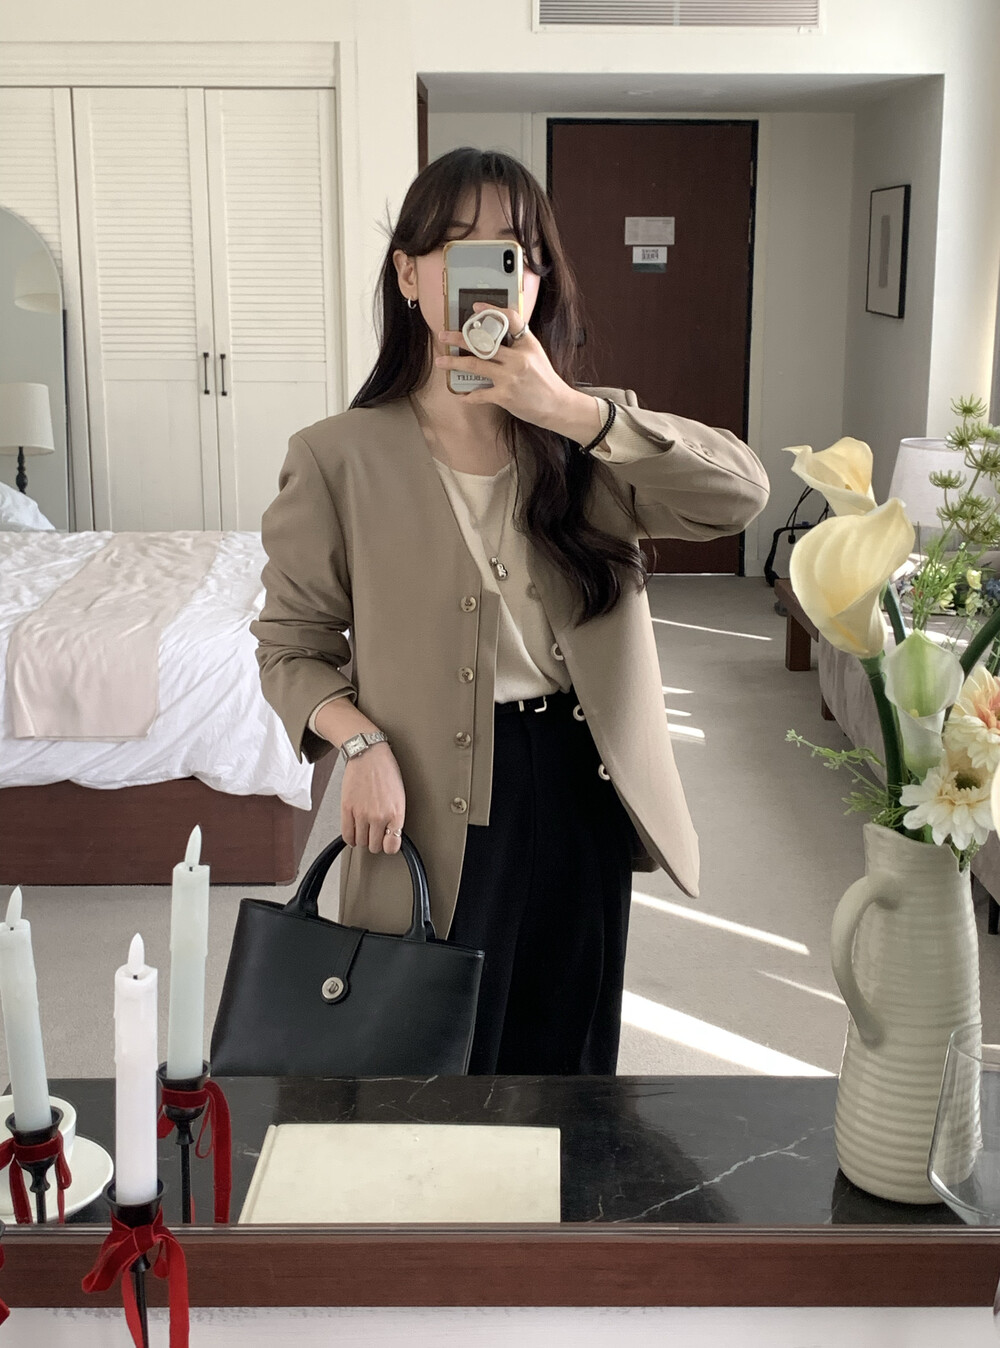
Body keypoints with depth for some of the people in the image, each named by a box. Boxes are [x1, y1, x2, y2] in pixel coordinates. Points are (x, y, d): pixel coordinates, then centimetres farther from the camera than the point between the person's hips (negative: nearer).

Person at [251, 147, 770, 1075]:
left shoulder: (586, 435, 1)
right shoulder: (339, 457, -6)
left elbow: (739, 494, -15)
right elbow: (291, 643, -1)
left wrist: (570, 409, -23)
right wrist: (358, 739, -19)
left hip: (583, 790, 3)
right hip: (436, 809, -2)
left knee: (567, 1061, 19)